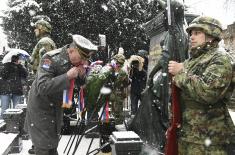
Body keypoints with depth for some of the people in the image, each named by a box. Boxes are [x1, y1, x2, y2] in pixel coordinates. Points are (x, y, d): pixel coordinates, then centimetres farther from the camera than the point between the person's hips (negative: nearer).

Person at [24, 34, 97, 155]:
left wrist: (82, 76, -21)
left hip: (57, 107, 6)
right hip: (40, 107, -6)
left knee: (53, 144, 16)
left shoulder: (77, 61, -7)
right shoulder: (50, 59, -26)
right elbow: (42, 87, -37)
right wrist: (67, 76, -38)